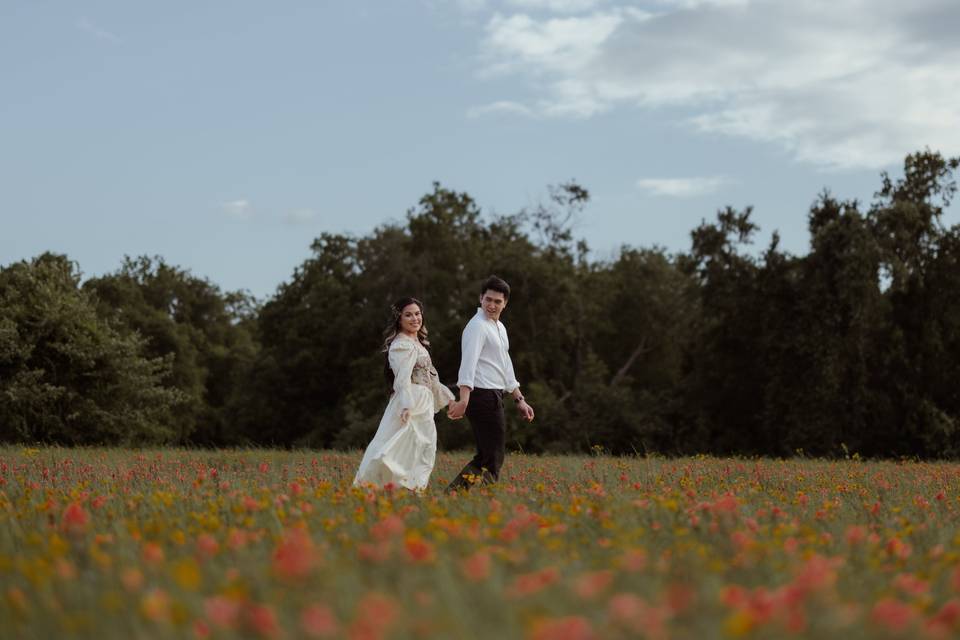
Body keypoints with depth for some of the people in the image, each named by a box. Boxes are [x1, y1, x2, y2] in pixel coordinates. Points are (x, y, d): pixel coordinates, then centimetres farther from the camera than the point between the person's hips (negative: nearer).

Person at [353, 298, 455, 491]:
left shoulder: (416, 344, 21)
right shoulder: (403, 345, -11)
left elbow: (429, 378, 28)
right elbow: (403, 377, -23)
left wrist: (447, 397, 30)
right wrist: (407, 405, -35)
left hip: (422, 404, 10)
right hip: (412, 404, -10)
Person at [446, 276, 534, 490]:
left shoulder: (499, 327, 20)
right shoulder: (478, 326, -12)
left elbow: (505, 367, 27)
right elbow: (468, 363, -24)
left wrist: (519, 399, 24)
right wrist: (463, 400, -35)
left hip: (493, 396, 10)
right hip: (483, 395, -10)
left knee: (485, 456, 12)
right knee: (493, 459, -8)